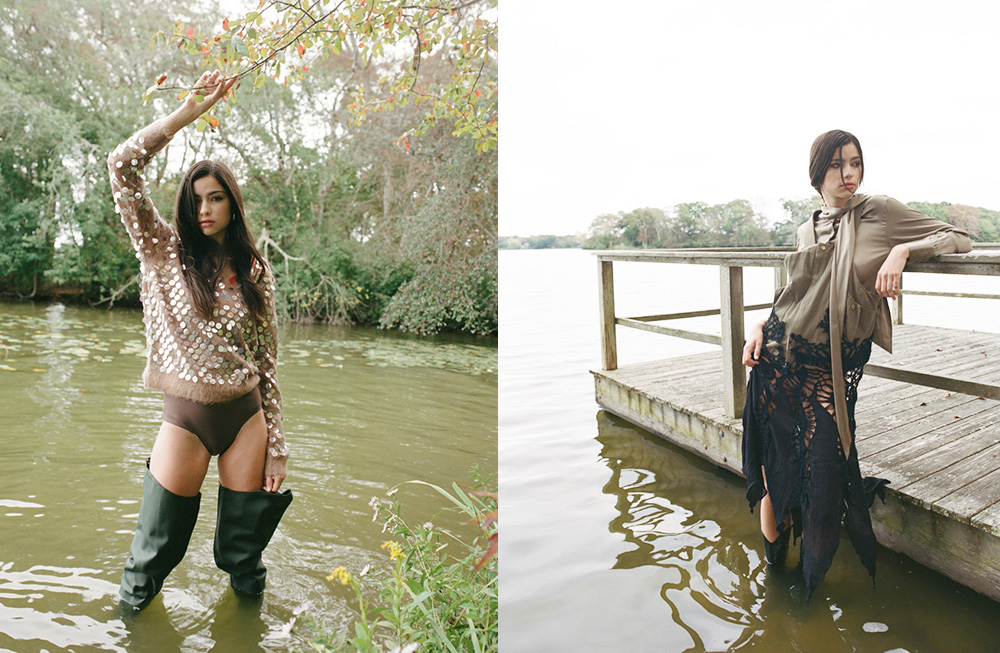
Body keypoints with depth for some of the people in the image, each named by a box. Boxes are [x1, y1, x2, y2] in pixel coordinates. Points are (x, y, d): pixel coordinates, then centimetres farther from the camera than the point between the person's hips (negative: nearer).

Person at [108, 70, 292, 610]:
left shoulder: (256, 273, 4)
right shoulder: (165, 253, 0)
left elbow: (267, 361, 6)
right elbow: (123, 166, -12)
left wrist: (276, 446, 3)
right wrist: (190, 110, -14)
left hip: (246, 417, 2)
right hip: (185, 419, -1)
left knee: (244, 556, 14)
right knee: (152, 559, 9)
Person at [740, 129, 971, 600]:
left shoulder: (880, 213, 2)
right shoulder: (807, 231, 12)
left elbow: (959, 239, 4)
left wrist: (901, 251, -14)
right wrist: (761, 326, 4)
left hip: (834, 366, -3)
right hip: (781, 355, 3)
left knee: (825, 468, -3)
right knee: (774, 453, 3)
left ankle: (812, 577, 22)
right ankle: (773, 552, 24)